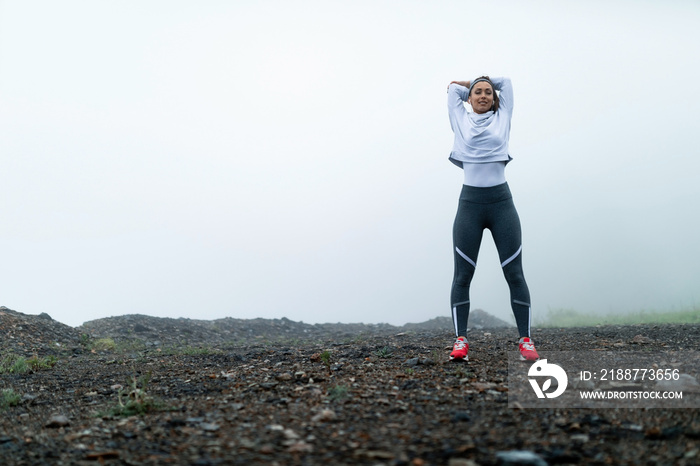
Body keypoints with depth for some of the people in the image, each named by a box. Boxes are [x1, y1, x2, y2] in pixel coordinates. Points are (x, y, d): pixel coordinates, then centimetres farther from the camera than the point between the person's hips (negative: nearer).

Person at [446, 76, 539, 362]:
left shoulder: (502, 118, 13)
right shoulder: (461, 121, 13)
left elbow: (505, 82, 21)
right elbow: (453, 88, 22)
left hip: (501, 202, 0)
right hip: (470, 202, 0)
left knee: (515, 274, -2)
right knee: (462, 276, -2)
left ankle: (526, 341, 1)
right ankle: (460, 341, 2)